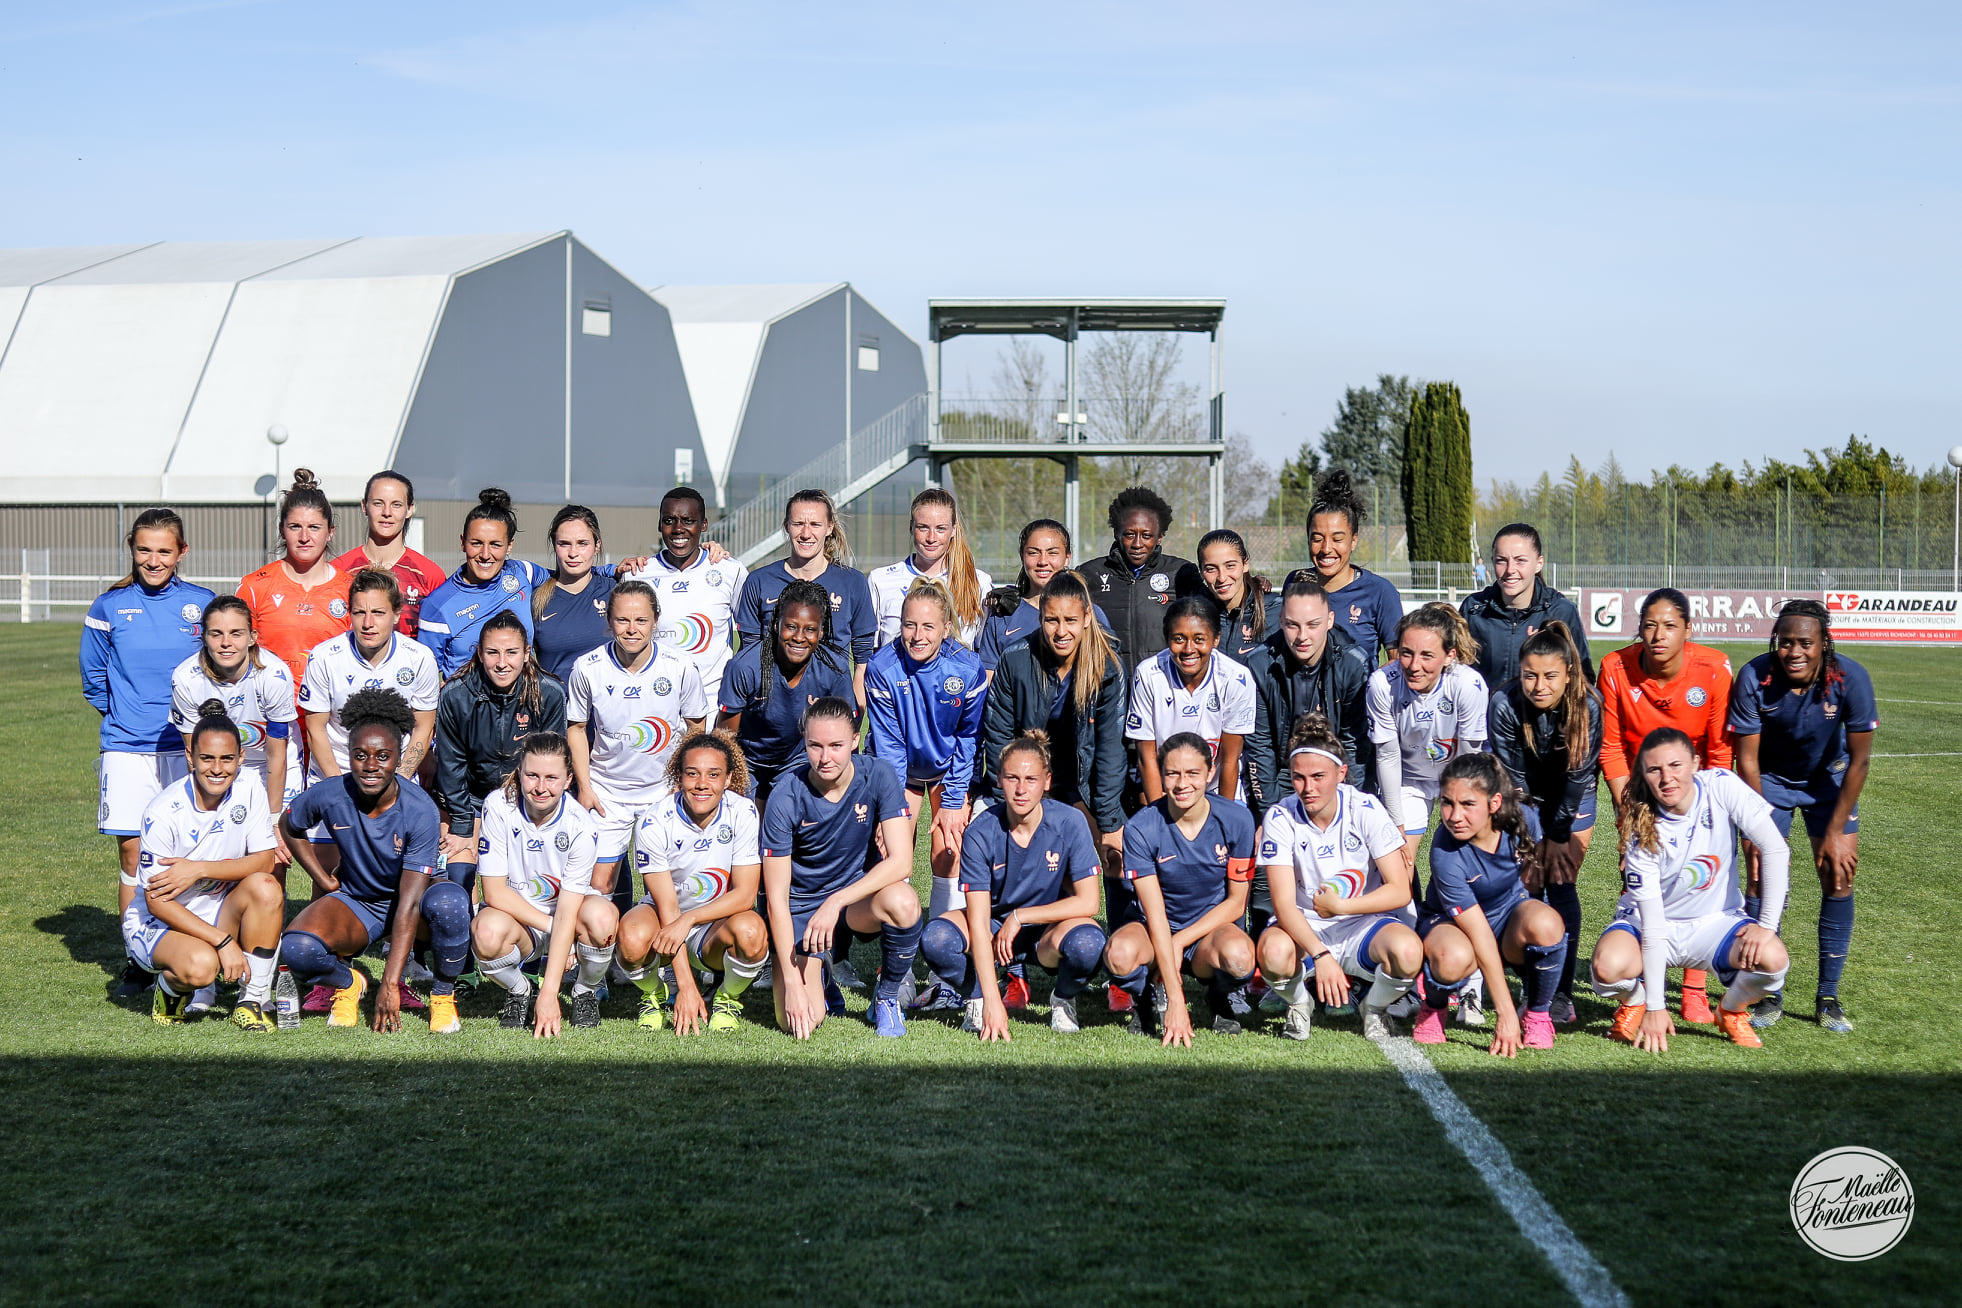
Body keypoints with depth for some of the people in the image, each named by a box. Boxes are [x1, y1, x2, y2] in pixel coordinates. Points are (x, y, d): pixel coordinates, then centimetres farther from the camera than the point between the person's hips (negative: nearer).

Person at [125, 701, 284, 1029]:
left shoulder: (249, 792, -8)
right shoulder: (164, 811, -20)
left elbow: (264, 861, -12)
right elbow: (156, 901, -19)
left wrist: (199, 870, -27)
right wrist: (223, 941, -27)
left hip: (221, 914, 4)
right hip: (158, 922, -4)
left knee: (265, 887, -27)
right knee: (199, 965, -35)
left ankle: (254, 1001, -16)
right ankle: (171, 988, 4)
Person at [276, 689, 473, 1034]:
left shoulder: (420, 811, -26)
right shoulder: (328, 796, -18)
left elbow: (409, 904, -29)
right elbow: (289, 828, 8)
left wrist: (390, 983, -34)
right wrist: (326, 882, -1)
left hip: (410, 894, -2)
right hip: (354, 901, 2)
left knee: (450, 901, -38)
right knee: (296, 949, -31)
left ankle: (443, 994, -9)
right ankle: (348, 981, 7)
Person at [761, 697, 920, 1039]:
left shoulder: (877, 777, -15)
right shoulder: (785, 799, -18)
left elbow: (901, 861, -22)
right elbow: (777, 898, -17)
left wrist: (835, 902, -31)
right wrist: (792, 982, -23)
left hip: (858, 893, 1)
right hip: (801, 904, -1)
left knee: (902, 902, -34)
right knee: (798, 1021, -17)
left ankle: (887, 997, -5)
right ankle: (817, 973, 21)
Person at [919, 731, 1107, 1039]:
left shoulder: (1069, 823, -18)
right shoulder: (981, 833, -18)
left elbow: (1087, 902, -18)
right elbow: (978, 922, -22)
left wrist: (1020, 916, -20)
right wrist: (992, 1001, -31)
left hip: (1049, 929, 0)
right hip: (996, 926, 1)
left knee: (1088, 943, -36)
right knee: (936, 938, -30)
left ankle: (1064, 999, 0)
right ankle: (977, 998, 2)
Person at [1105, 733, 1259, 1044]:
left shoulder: (1236, 820, -12)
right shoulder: (1141, 828, -17)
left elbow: (1236, 901, -4)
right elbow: (1155, 913, -21)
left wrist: (1180, 942, -15)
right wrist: (1175, 1000, -27)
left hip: (1211, 926, 1)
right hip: (1155, 930, -1)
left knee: (1239, 956, -35)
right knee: (1120, 953, -36)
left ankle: (1218, 1000, 4)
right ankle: (1144, 1004, 2)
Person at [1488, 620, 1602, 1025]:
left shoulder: (1588, 704, -28)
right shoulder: (1504, 704, -28)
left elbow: (1580, 773, -16)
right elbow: (1512, 774, -15)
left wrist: (1559, 832, -11)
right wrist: (1534, 837, -11)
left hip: (1573, 800, 0)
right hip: (1526, 798, 0)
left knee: (1561, 884, -9)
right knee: (1530, 885, -8)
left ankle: (1562, 994, -5)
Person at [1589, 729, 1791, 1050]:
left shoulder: (1722, 786, -18)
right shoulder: (1640, 829, -22)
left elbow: (1775, 850, -18)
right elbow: (1653, 925, -22)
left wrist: (1767, 925, -25)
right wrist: (1655, 1007, -23)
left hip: (1715, 920, 2)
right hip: (1647, 922, -2)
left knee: (1772, 958, -29)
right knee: (1609, 966, -33)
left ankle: (1732, 1011, 6)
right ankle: (1634, 1002, 6)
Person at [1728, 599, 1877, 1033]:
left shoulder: (1850, 679, -27)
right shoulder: (1754, 678, -28)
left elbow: (1859, 761, -17)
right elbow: (1746, 759, -19)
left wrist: (1836, 832, -17)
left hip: (1828, 779, 1)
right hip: (1770, 780, 0)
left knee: (1838, 879, -7)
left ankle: (1829, 997, 5)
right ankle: (1770, 994, 5)